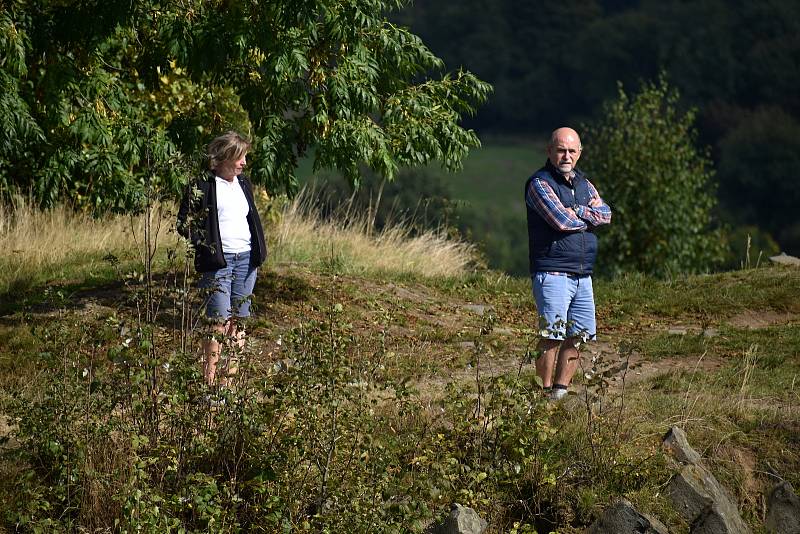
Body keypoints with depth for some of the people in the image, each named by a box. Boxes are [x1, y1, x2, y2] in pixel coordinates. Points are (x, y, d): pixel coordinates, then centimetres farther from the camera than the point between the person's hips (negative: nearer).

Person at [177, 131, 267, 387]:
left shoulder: (243, 184, 14)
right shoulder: (202, 186, -6)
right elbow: (184, 222, -4)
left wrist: (259, 251, 12)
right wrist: (205, 245, -10)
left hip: (246, 260, 6)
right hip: (217, 261, -6)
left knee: (239, 320, 5)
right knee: (219, 321, -10)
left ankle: (230, 380, 9)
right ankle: (211, 381, -6)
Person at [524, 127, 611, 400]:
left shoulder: (583, 183, 19)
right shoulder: (539, 183, -5)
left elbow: (606, 214, 3)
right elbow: (561, 221, -17)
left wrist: (575, 211, -13)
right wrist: (589, 216, 1)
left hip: (582, 275, 7)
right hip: (552, 273, -7)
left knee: (578, 336, 7)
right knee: (552, 336, -12)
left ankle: (560, 390, 15)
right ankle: (545, 394, -6)